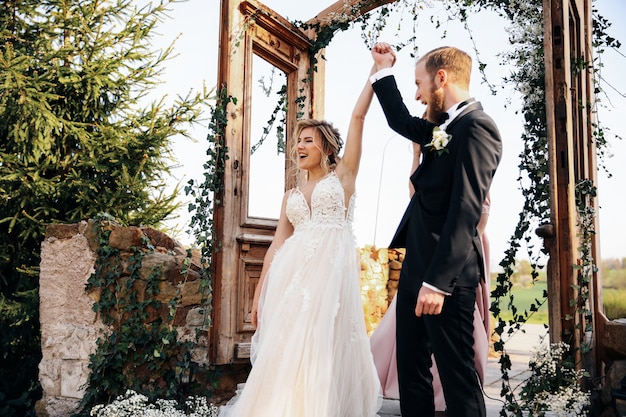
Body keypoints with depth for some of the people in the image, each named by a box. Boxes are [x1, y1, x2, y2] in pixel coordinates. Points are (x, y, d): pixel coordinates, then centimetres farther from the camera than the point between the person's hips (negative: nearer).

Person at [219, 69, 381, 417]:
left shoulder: (343, 175, 11)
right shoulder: (291, 196, 21)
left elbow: (359, 116, 5)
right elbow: (277, 245, 17)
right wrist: (259, 295, 12)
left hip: (333, 271, -4)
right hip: (292, 274, 4)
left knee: (324, 349, -6)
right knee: (286, 350, -2)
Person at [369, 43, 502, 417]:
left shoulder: (476, 127, -13)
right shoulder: (444, 128, 15)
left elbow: (466, 211, -22)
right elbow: (400, 121, 35)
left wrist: (438, 281, -25)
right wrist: (384, 71, 31)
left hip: (446, 275, -10)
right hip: (417, 269, 10)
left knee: (457, 375, 0)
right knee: (411, 370, 15)